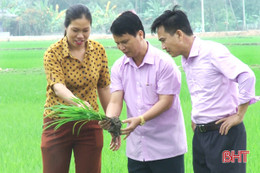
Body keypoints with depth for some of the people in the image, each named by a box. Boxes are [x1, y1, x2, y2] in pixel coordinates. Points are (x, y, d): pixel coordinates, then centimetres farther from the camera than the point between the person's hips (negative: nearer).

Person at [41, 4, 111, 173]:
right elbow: (58, 87, -26)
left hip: (90, 125, 3)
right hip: (58, 124, -3)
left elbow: (103, 88, 8)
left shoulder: (98, 50, 0)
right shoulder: (53, 53, -12)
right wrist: (77, 103, -46)